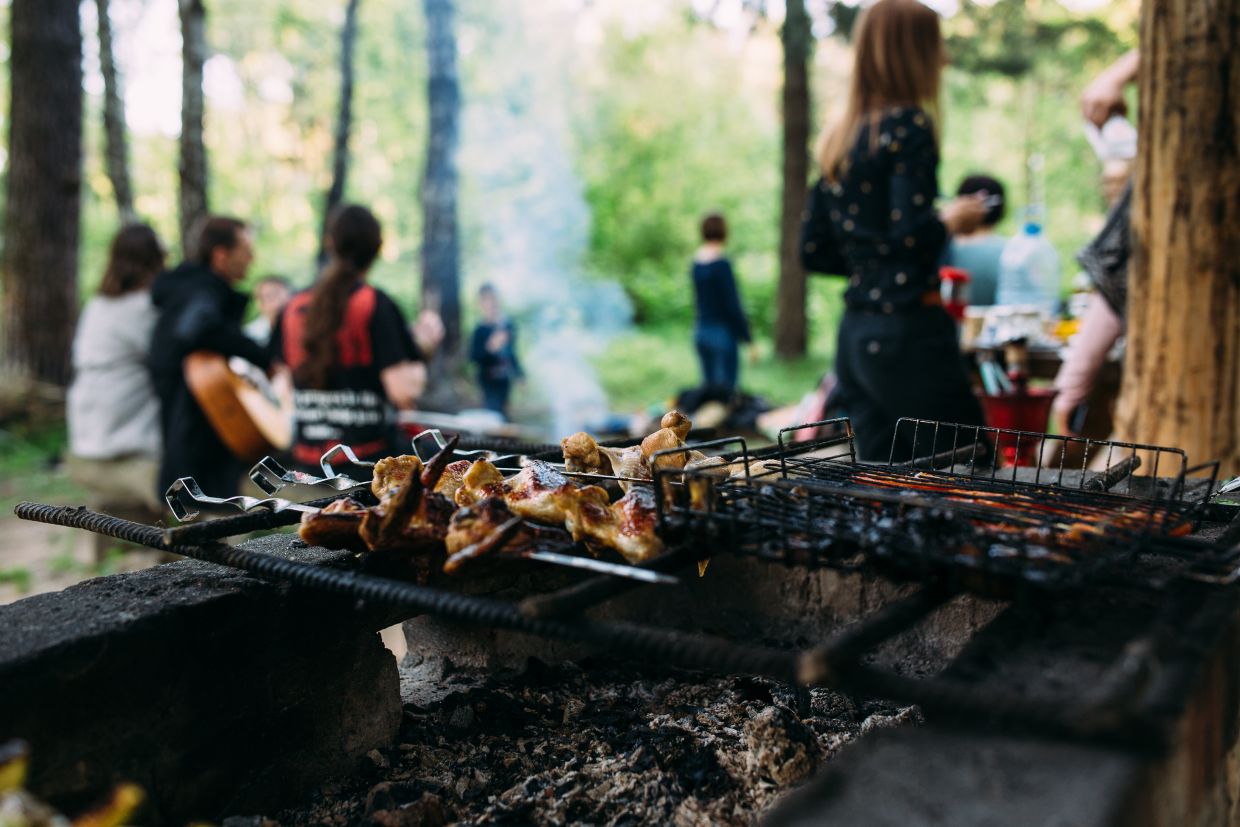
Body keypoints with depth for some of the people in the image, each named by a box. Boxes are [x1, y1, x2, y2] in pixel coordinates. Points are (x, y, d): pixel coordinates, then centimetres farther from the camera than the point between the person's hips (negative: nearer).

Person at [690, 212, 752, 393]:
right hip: (723, 333, -7)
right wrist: (747, 337, -9)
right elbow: (732, 304, -15)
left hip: (700, 330, 7)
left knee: (708, 384, 13)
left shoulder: (696, 261, 6)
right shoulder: (722, 264, -15)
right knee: (725, 387, -3)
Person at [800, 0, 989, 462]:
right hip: (907, 332, -8)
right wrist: (952, 220, 0)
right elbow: (910, 232, -19)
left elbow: (813, 250, 16)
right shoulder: (909, 124, -8)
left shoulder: (839, 139, 15)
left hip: (854, 334, 8)